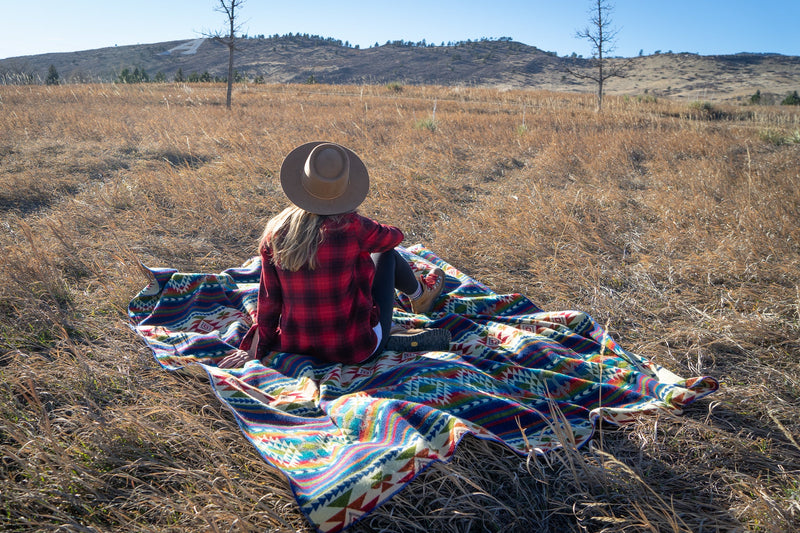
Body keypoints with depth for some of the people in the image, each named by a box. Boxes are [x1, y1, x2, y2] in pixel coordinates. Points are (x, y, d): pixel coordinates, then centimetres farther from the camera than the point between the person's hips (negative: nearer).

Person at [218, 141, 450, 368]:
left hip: (297, 347, 4)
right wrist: (365, 236, 25)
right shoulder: (351, 226, -20)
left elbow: (268, 298, -3)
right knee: (387, 254, 18)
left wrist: (254, 350, 9)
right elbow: (395, 236, 2)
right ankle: (420, 294, 47)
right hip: (354, 350, -4)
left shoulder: (276, 234, -9)